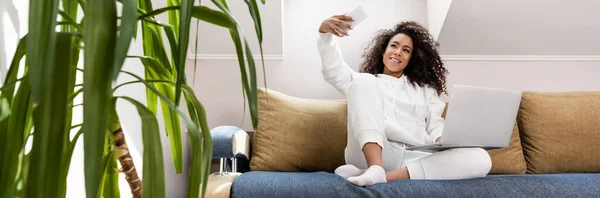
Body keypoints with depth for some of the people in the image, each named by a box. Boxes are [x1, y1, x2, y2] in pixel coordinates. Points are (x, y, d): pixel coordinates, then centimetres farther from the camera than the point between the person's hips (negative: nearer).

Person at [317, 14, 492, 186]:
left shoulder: (425, 89, 30)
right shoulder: (366, 81, 24)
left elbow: (436, 125, 17)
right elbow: (334, 72, 5)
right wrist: (325, 32, -12)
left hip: (414, 159, 3)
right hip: (370, 155, -2)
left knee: (480, 158, -22)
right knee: (364, 81, -19)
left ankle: (389, 176, -32)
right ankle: (375, 167, -36)